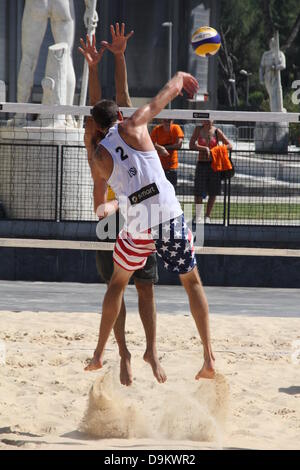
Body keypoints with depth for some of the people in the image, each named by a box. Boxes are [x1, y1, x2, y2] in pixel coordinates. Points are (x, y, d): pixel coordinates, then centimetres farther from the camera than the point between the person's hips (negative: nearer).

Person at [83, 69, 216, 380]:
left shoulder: (100, 154, 6)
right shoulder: (133, 127, 2)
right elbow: (169, 93, 13)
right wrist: (180, 77, 31)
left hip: (137, 229, 1)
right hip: (170, 217, -1)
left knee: (117, 283, 24)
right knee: (192, 282, 13)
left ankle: (99, 355, 23)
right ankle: (209, 357, 3)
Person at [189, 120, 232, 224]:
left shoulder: (217, 131, 1)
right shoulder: (198, 129, 0)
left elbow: (229, 145, 1)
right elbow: (191, 145, -7)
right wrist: (205, 148, -18)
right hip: (202, 164, -1)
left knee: (213, 193, 4)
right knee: (199, 192, -4)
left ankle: (207, 216, 18)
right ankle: (198, 216, 8)